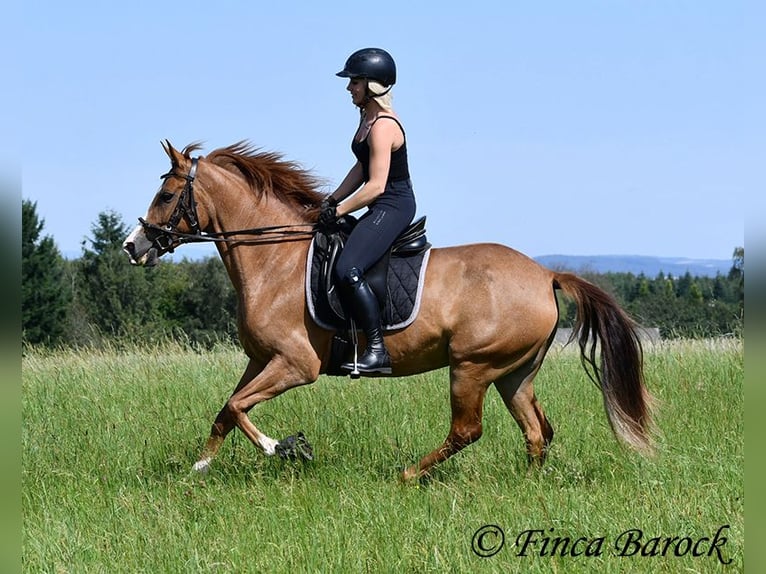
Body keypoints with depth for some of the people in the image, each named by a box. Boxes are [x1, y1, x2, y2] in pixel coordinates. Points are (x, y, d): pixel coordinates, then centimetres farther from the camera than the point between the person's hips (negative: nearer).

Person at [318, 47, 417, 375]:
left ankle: (378, 350, -27)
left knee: (347, 270, -27)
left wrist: (338, 211, -16)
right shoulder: (368, 117, 12)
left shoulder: (382, 126, -19)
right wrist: (332, 201, 11)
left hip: (392, 207, -12)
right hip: (381, 209, 12)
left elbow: (376, 185, -23)